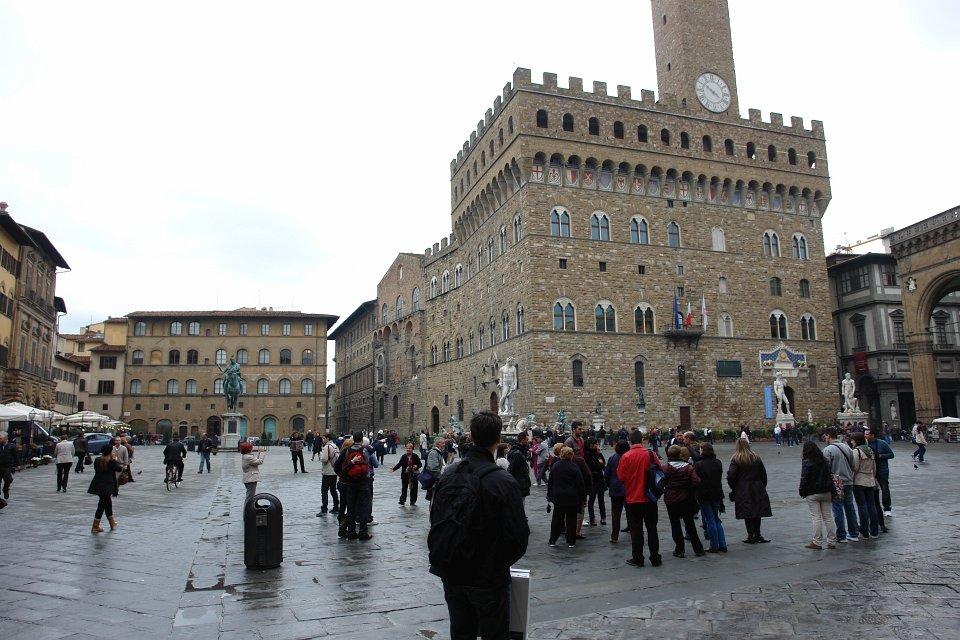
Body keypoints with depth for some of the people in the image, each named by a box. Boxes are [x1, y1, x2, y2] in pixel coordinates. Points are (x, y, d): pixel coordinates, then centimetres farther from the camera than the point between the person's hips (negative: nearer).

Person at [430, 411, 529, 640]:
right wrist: (500, 563, 0)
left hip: (453, 575, 5)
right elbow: (519, 535, -19)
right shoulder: (503, 482, -21)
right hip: (489, 578, -5)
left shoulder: (448, 475, -3)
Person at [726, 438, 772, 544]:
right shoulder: (756, 457, 4)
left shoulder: (735, 459, -8)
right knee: (757, 511, 10)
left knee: (747, 513, 3)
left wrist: (733, 488, 0)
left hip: (742, 490, -3)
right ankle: (757, 534, 13)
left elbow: (730, 476, -15)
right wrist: (763, 487, 15)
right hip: (757, 489, 3)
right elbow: (763, 474, 5)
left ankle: (751, 535, 5)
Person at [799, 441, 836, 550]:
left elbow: (804, 479, -13)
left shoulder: (806, 462, -12)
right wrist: (831, 492, 16)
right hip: (826, 492, 6)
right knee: (828, 516, 10)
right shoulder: (825, 461, 9)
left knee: (816, 517, -2)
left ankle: (817, 542, 1)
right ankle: (832, 542, 13)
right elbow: (830, 476, 12)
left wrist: (802, 492, -3)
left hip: (812, 494, -6)